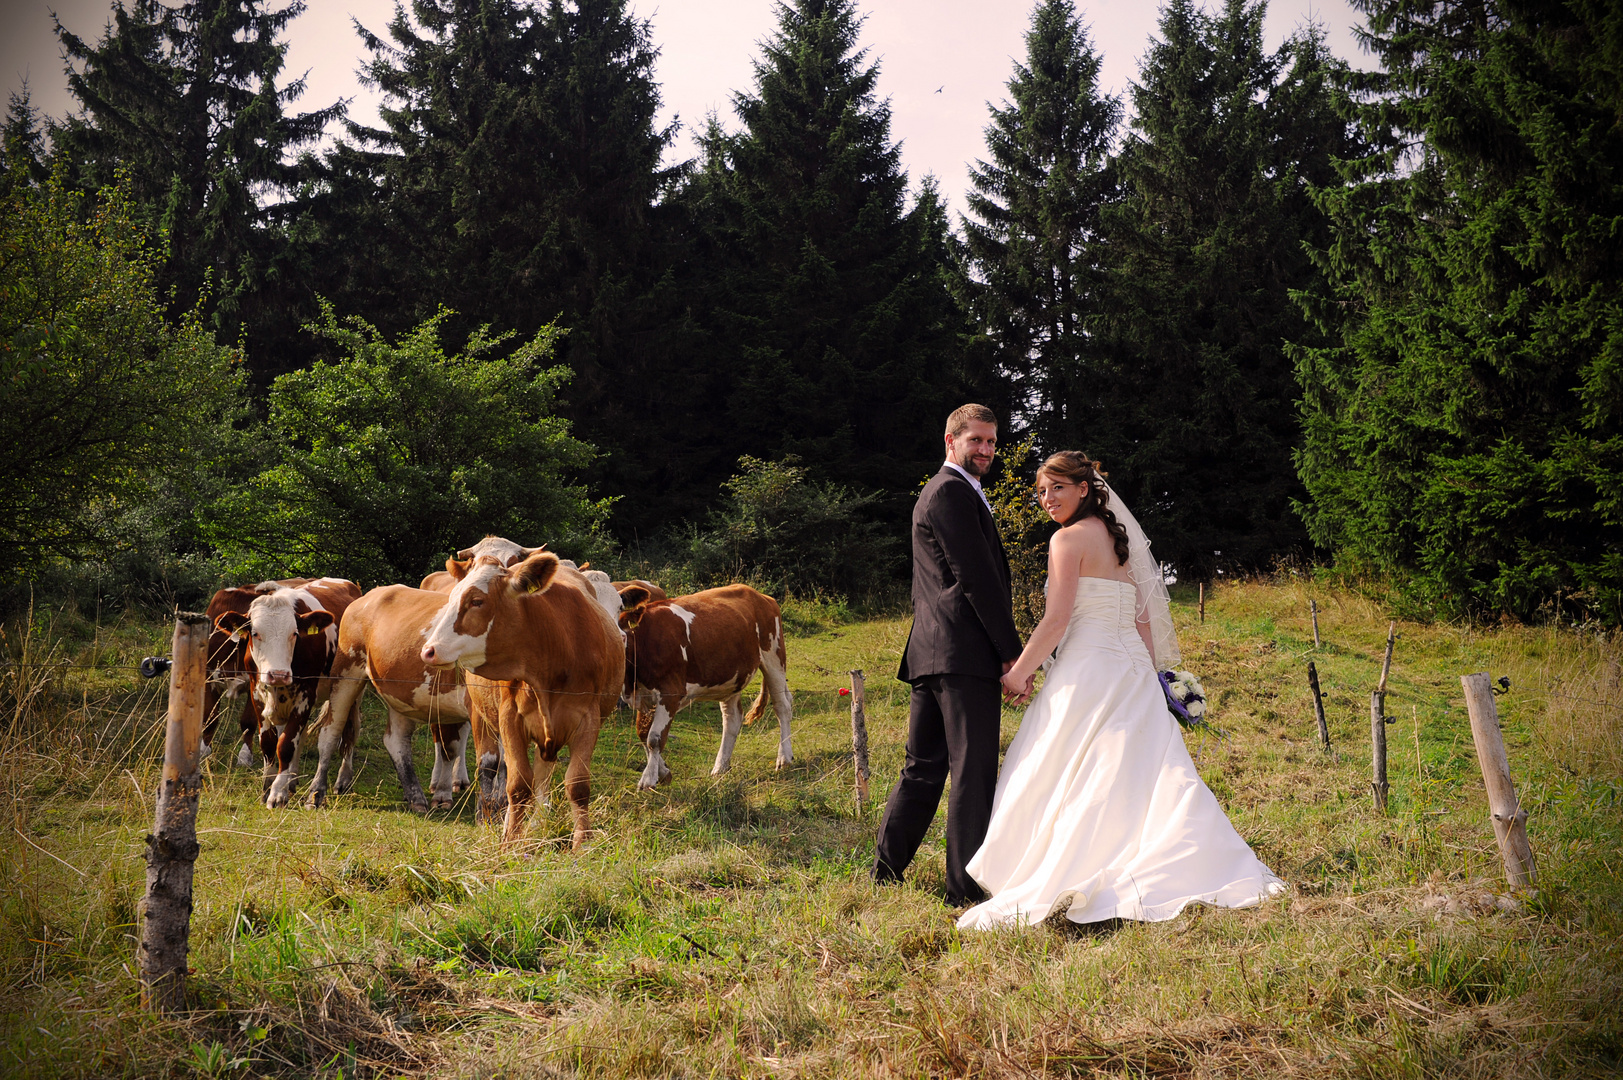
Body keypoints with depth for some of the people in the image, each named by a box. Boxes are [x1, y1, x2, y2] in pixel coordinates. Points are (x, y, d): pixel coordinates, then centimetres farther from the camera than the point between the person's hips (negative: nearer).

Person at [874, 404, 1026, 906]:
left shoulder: (939, 491, 24)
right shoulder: (952, 492, -9)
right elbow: (976, 577, -15)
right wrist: (1011, 650, -12)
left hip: (929, 653, 10)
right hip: (964, 652, -10)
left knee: (924, 767, 15)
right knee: (973, 772, -5)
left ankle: (887, 869, 21)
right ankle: (967, 887, 0)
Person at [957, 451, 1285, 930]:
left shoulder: (1069, 538, -8)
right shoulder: (1120, 537, 17)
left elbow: (1056, 622, -14)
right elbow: (1143, 620, 16)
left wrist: (1018, 672, -5)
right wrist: (1145, 675, 20)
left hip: (1088, 670, -8)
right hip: (1134, 670, 8)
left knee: (1054, 780, -1)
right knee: (1147, 773, 8)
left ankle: (1054, 886, -2)